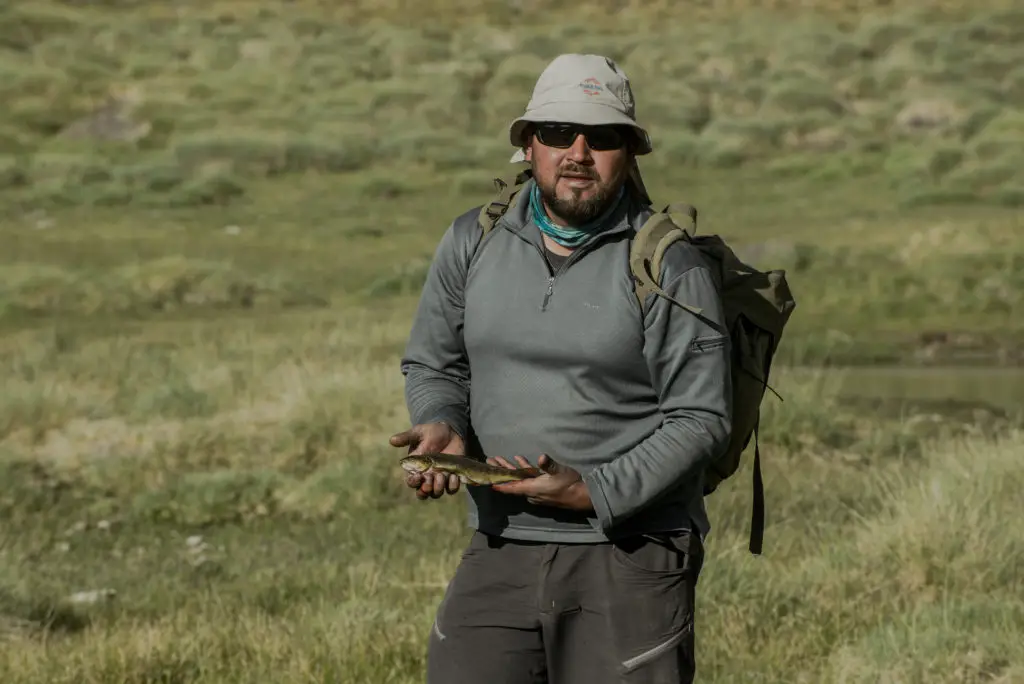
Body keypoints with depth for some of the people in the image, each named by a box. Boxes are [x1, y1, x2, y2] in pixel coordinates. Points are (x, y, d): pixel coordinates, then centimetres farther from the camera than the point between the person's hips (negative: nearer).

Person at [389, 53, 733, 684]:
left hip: (630, 558, -3)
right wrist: (442, 426, -4)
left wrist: (595, 492, -18)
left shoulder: (670, 268, -6)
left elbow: (701, 419, -7)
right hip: (500, 551, 3)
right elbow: (433, 364, 19)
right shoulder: (473, 243, 7)